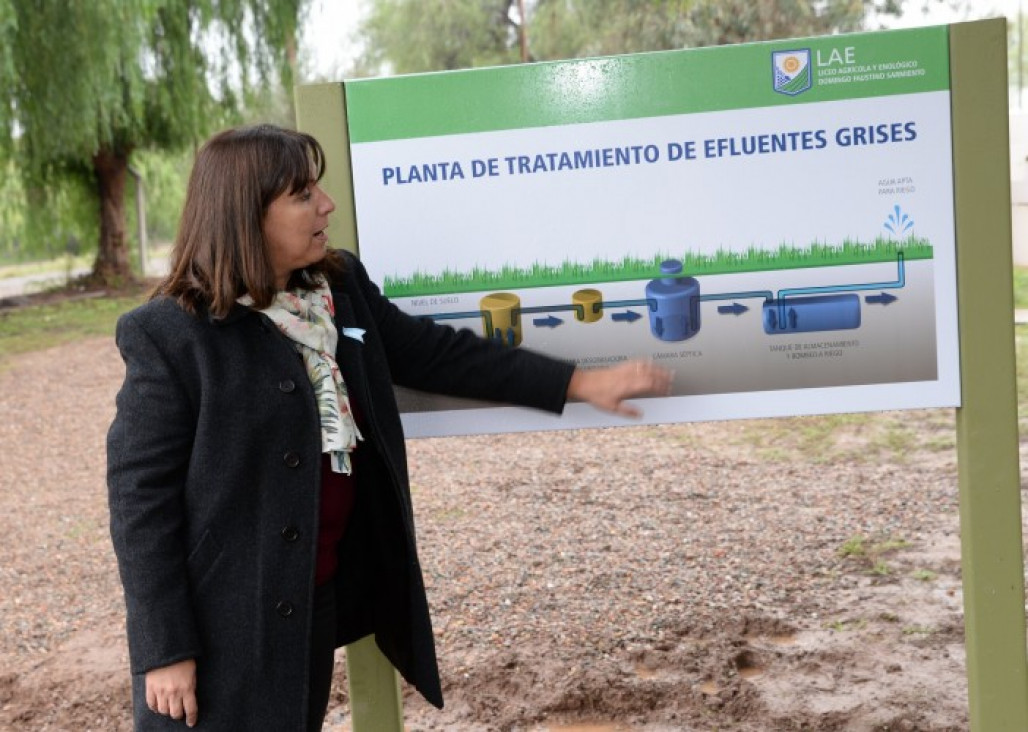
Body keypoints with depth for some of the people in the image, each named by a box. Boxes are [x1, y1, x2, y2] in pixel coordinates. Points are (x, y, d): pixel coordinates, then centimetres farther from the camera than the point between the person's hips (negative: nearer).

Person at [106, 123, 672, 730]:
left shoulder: (341, 287, 2)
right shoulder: (170, 335, -17)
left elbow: (434, 353, 9)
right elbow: (141, 496, -15)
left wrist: (581, 383, 7)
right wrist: (164, 649, -16)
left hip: (321, 594, 7)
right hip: (222, 619, -6)